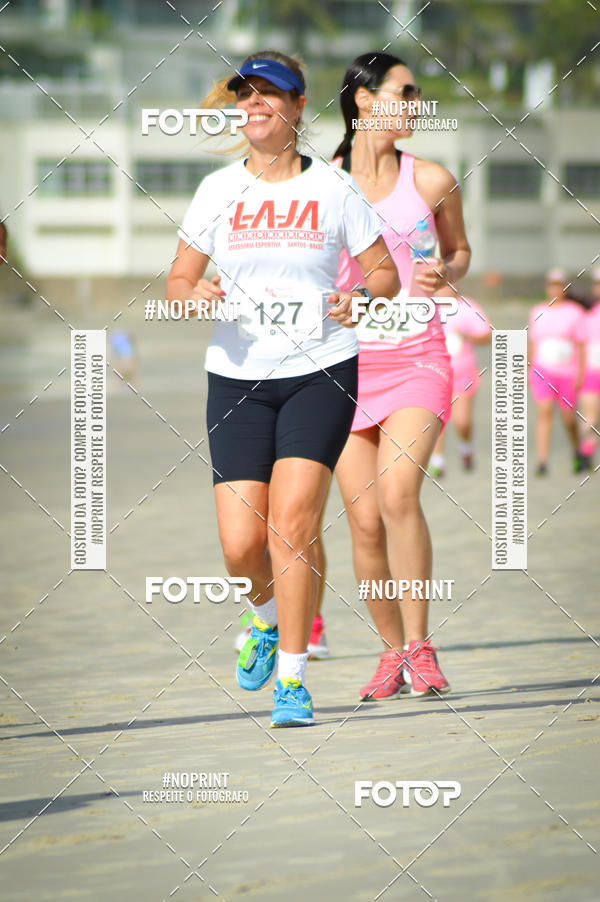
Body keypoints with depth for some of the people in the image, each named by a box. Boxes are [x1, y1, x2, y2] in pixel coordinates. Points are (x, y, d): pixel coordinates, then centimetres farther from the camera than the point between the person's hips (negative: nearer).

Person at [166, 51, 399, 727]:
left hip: (320, 373, -2)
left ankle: (292, 680, -7)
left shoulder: (334, 189, 1)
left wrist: (362, 299, -15)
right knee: (241, 546, -5)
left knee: (292, 524, -17)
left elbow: (385, 273, 7)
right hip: (237, 376, 2)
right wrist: (196, 295, -13)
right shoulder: (217, 190, 6)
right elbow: (178, 282, 10)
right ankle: (267, 618, 30)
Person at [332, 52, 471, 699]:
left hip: (416, 358, -1)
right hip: (344, 360, 1)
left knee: (397, 492, -22)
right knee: (364, 520, -1)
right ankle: (391, 651, 16)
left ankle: (419, 648, -13)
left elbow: (460, 252, 18)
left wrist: (444, 273, -3)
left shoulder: (432, 181, 3)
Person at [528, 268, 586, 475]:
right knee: (544, 412, -15)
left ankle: (577, 452, 36)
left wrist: (581, 373, -7)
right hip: (543, 371, 1)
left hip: (568, 372, -1)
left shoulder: (575, 312, -1)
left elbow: (581, 345, -2)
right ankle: (542, 462, -19)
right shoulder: (537, 312, 7)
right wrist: (528, 370, 14)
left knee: (568, 418, 7)